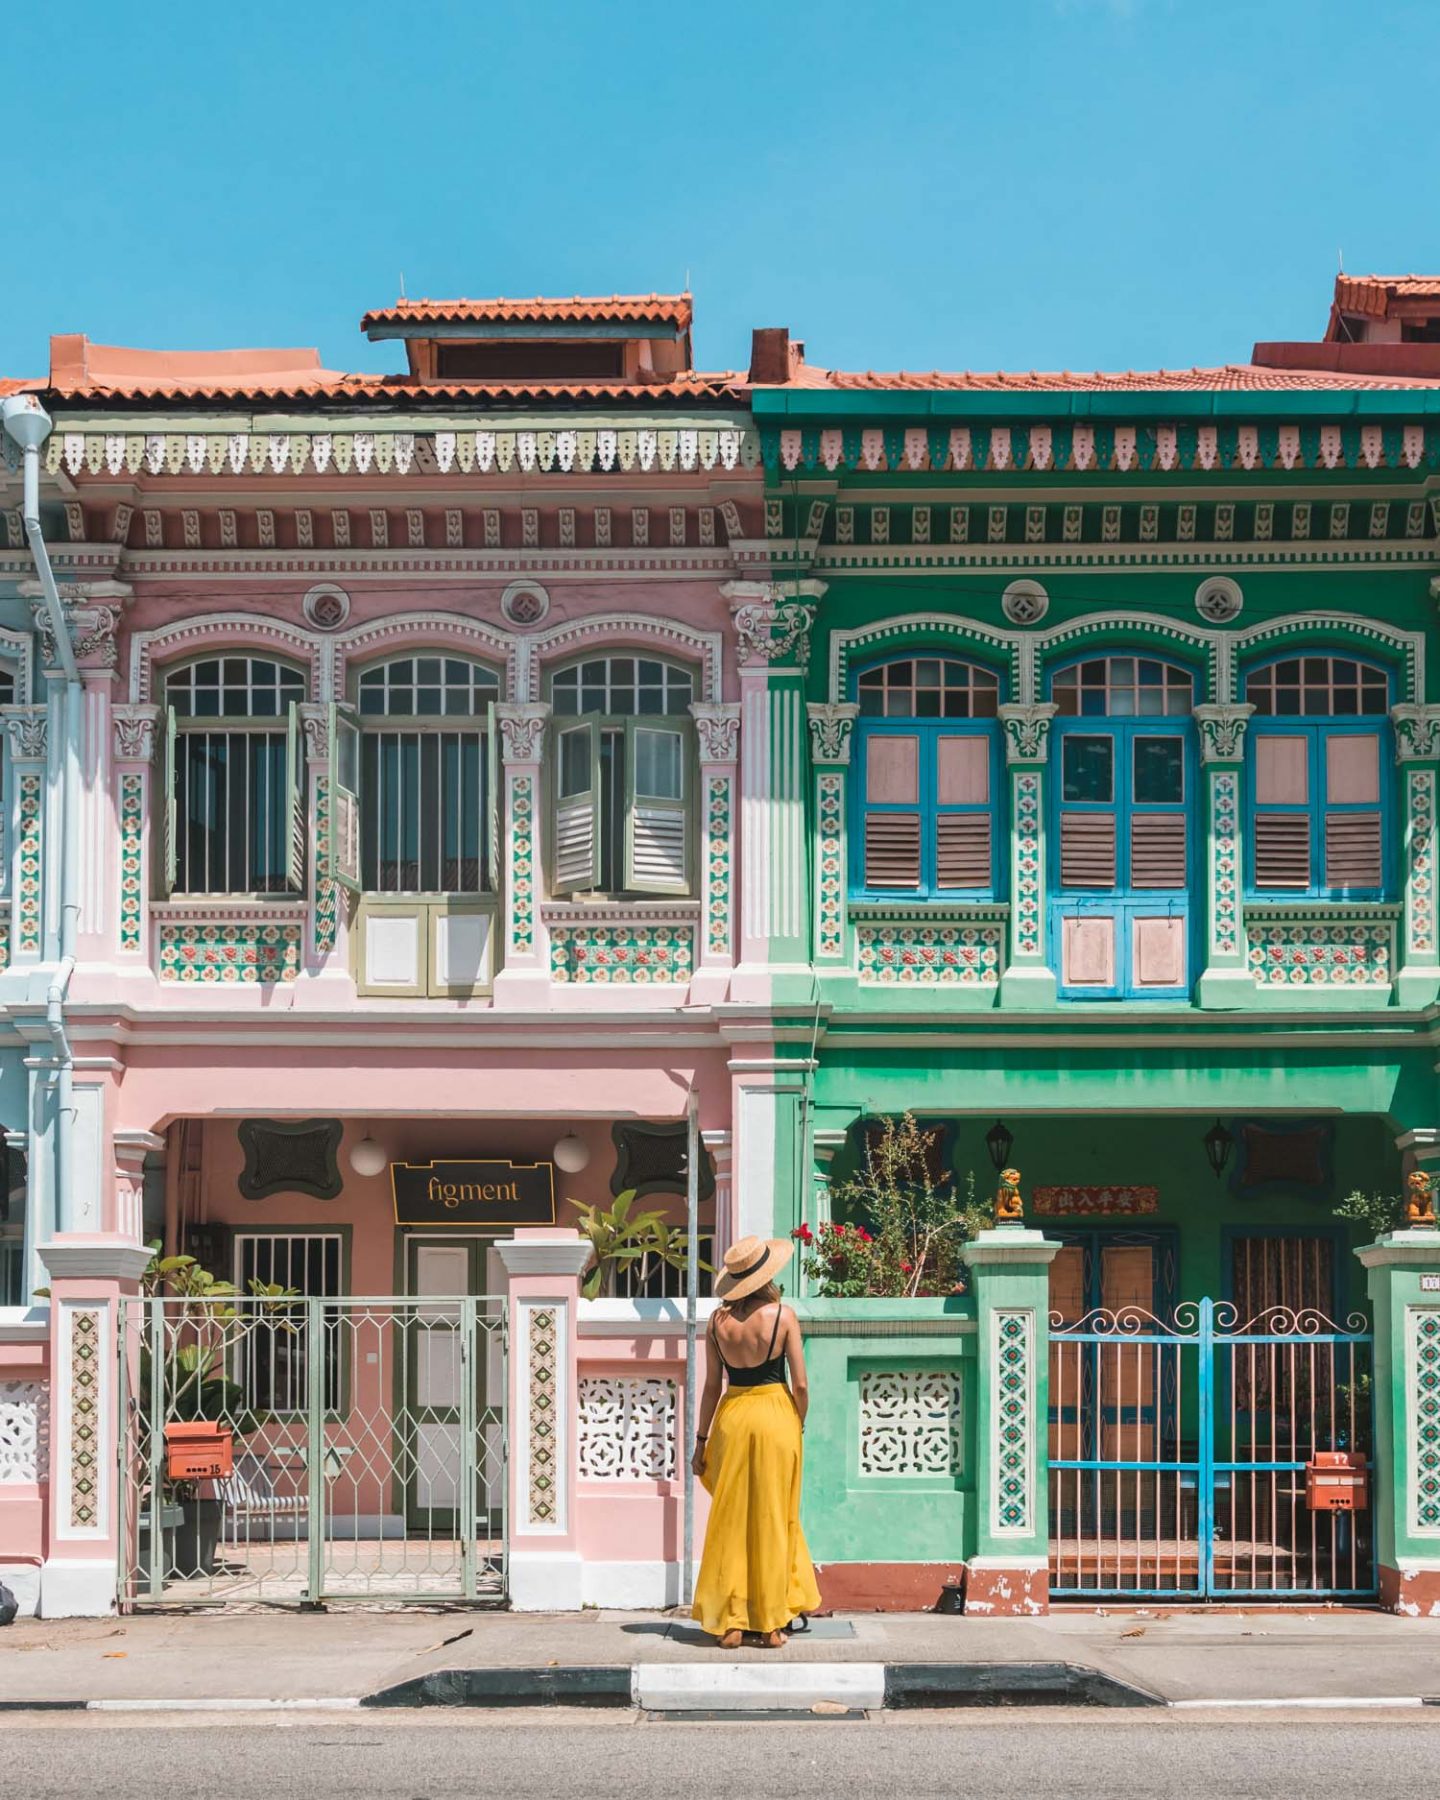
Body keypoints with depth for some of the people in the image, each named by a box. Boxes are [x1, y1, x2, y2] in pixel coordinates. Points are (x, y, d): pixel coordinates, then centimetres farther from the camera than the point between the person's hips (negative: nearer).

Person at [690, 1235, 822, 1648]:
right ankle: (772, 1622, 11)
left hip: (732, 1416, 2)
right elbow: (800, 1385, -8)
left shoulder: (719, 1320, -2)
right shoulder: (782, 1316, -9)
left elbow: (712, 1385, 2)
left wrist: (701, 1441, 9)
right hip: (776, 1414, -2)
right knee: (773, 1521, 7)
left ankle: (728, 1622, 9)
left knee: (730, 1522, 8)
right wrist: (798, 1426, 9)